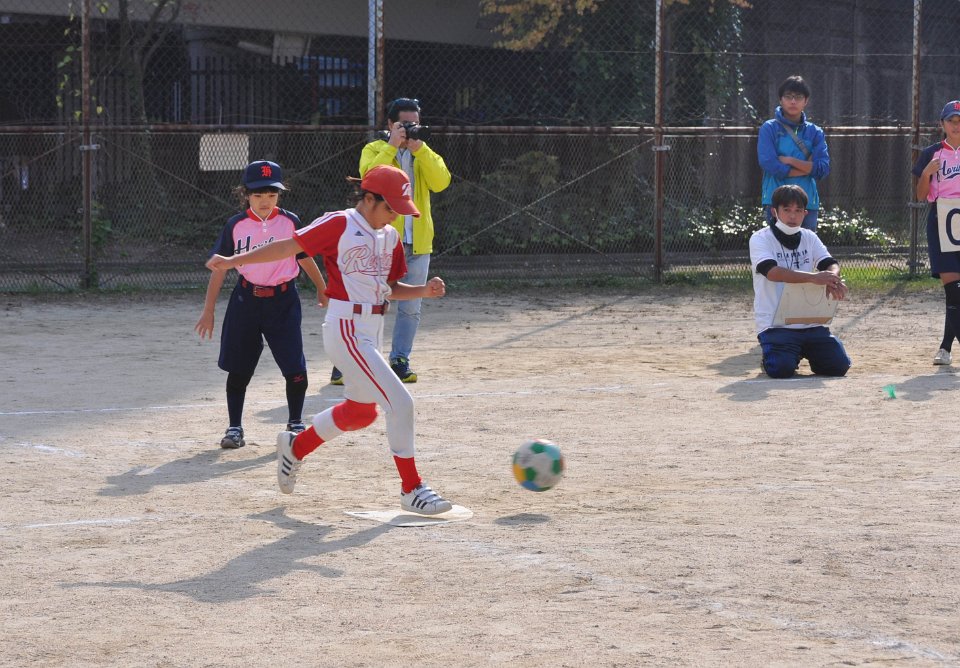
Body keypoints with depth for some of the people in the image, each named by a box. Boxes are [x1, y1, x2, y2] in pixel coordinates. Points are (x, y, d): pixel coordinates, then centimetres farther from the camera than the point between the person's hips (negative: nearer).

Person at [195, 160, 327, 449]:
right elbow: (220, 266, 2)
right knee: (238, 368, 5)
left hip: (283, 300, -1)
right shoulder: (236, 225, -3)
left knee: (295, 368, -4)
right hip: (246, 300, 1)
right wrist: (208, 310, 1)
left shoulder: (290, 222, -3)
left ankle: (295, 423, 15)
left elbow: (305, 258, 11)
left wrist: (322, 289, 19)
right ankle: (235, 428, 18)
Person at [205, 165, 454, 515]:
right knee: (400, 401, -12)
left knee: (361, 411, 22)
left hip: (372, 332, 9)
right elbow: (289, 246, -13)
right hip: (345, 331, -9)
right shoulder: (340, 224, -12)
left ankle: (296, 447, 41)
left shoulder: (390, 237, 10)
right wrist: (234, 261, -17)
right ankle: (412, 488, -2)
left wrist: (424, 290, -2)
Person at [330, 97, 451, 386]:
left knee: (410, 307, 9)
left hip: (417, 243, 4)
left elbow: (441, 182, -7)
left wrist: (419, 149, -15)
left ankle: (400, 360, 20)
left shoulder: (425, 153, 11)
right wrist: (392, 145, -19)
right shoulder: (374, 150, 1)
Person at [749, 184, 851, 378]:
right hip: (774, 324, -4)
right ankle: (771, 357, 10)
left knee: (839, 366, -10)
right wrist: (814, 277, -38)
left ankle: (806, 353, 21)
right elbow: (772, 272, -24)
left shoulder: (809, 238, 11)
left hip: (811, 323, 4)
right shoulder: (761, 239, -6)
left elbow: (831, 265, -3)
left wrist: (832, 279, -30)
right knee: (782, 370, -27)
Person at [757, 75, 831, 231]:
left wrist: (790, 161, -9)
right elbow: (769, 164, -12)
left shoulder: (814, 132, 10)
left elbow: (823, 168, -1)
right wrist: (807, 167, -6)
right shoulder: (770, 129, 2)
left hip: (808, 201, 3)